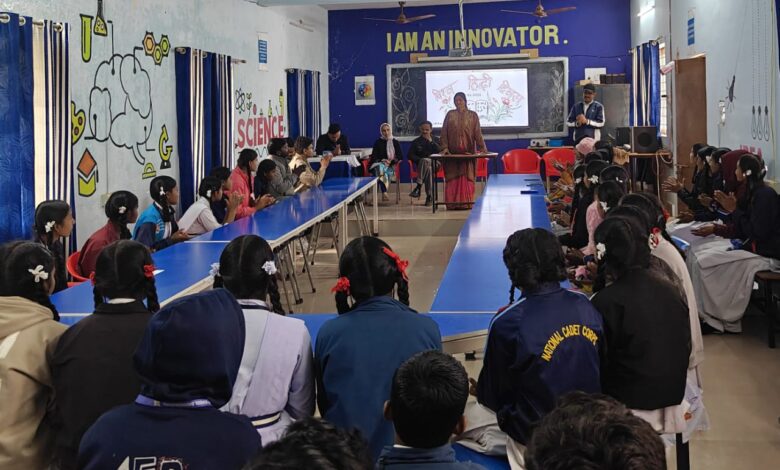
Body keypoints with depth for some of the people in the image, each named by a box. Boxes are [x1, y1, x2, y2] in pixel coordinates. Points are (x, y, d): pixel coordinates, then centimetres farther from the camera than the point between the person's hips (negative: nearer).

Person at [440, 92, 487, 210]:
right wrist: (444, 147, -6)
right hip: (452, 152, 1)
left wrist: (482, 147, -10)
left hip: (468, 151, 0)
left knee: (466, 177, -1)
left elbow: (478, 133, 0)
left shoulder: (473, 115, 6)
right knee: (452, 178, 0)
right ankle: (453, 203, 2)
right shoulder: (450, 114, 8)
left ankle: (466, 203, 2)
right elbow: (444, 132, 5)